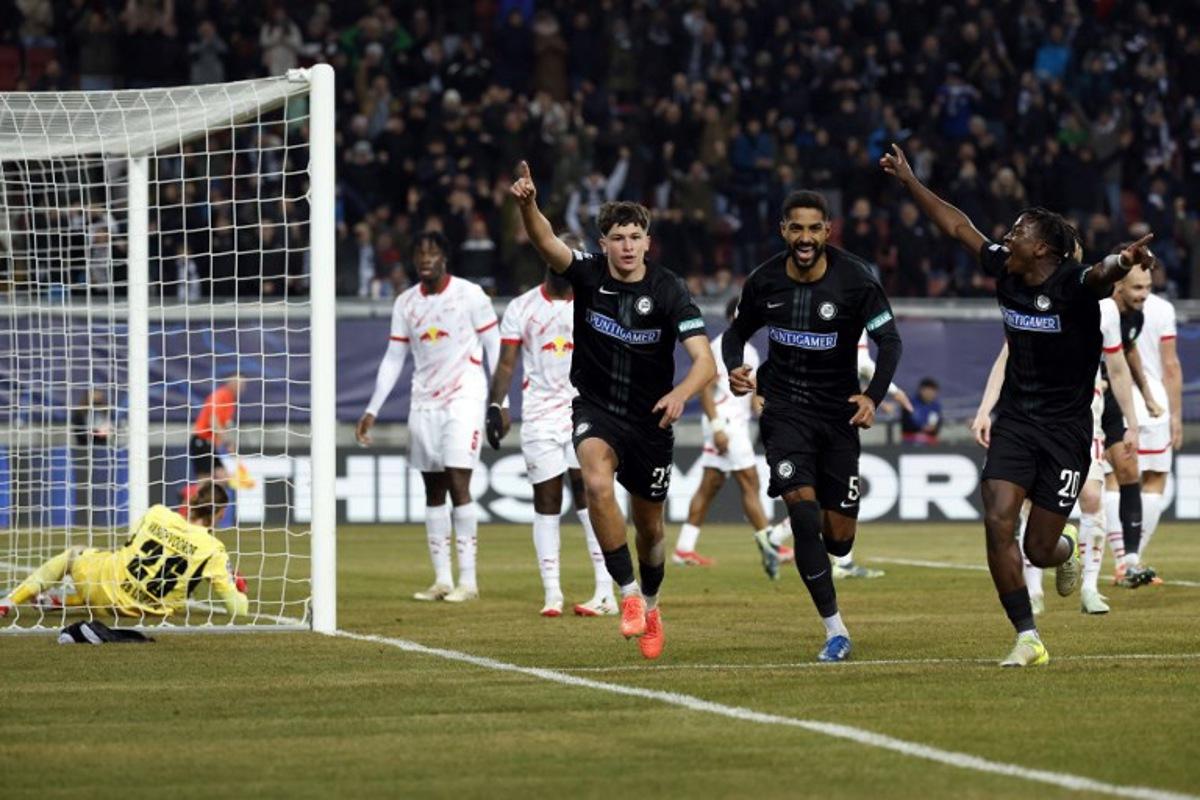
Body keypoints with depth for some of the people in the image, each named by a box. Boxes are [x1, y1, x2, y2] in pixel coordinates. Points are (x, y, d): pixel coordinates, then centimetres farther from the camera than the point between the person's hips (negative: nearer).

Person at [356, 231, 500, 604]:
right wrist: (372, 410, 7)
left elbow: (495, 348, -2)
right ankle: (441, 579, 9)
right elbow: (393, 359, 13)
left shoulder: (470, 295, -5)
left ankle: (468, 580, -9)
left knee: (458, 484, -13)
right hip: (424, 402, 5)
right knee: (433, 491, 5)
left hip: (464, 398, -5)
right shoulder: (405, 303, 9)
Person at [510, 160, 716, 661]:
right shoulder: (588, 273, -9)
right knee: (597, 483, -31)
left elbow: (705, 361, -21)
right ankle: (628, 594, -23)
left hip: (650, 420, 1)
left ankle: (650, 604, 42)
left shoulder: (668, 291, -13)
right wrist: (527, 205, -48)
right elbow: (545, 243, -27)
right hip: (596, 411, 0)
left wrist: (681, 393, -42)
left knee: (649, 526, 12)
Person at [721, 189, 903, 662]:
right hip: (784, 407, 0)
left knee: (839, 539, 0)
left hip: (838, 411, 0)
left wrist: (873, 396, -26)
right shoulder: (764, 282, -4)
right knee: (804, 512, -21)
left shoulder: (855, 281, -12)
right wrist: (734, 370, -11)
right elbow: (736, 333, 11)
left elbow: (889, 340, -11)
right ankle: (835, 632, -13)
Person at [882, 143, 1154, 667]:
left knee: (1038, 550, 0)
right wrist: (909, 181, 18)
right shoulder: (1005, 272, 0)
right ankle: (1028, 639, -5)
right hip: (1015, 422, 5)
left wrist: (1123, 263, -65)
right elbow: (957, 227, 13)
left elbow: (1101, 274, -41)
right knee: (997, 522, -14)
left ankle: (1066, 548, 41)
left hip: (1065, 429, -5)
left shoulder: (1073, 285, -17)